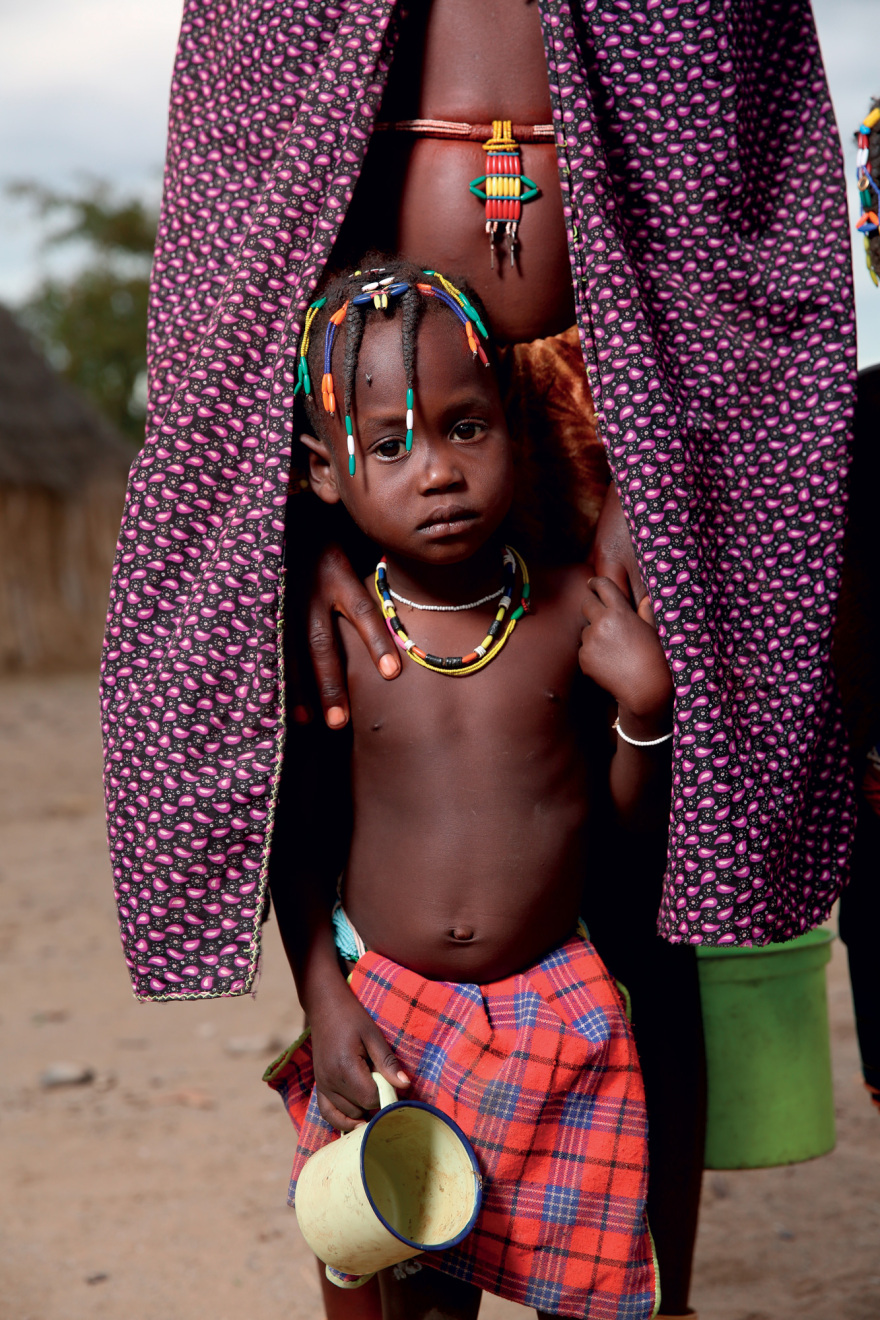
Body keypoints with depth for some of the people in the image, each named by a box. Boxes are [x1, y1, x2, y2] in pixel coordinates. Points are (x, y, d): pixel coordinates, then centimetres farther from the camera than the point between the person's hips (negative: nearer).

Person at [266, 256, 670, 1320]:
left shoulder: (571, 613, -7)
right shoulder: (335, 638, -8)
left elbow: (631, 818, 1)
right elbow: (300, 832, 2)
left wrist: (644, 703, -16)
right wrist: (324, 1001, -4)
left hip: (552, 1003, 0)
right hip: (387, 1004, 0)